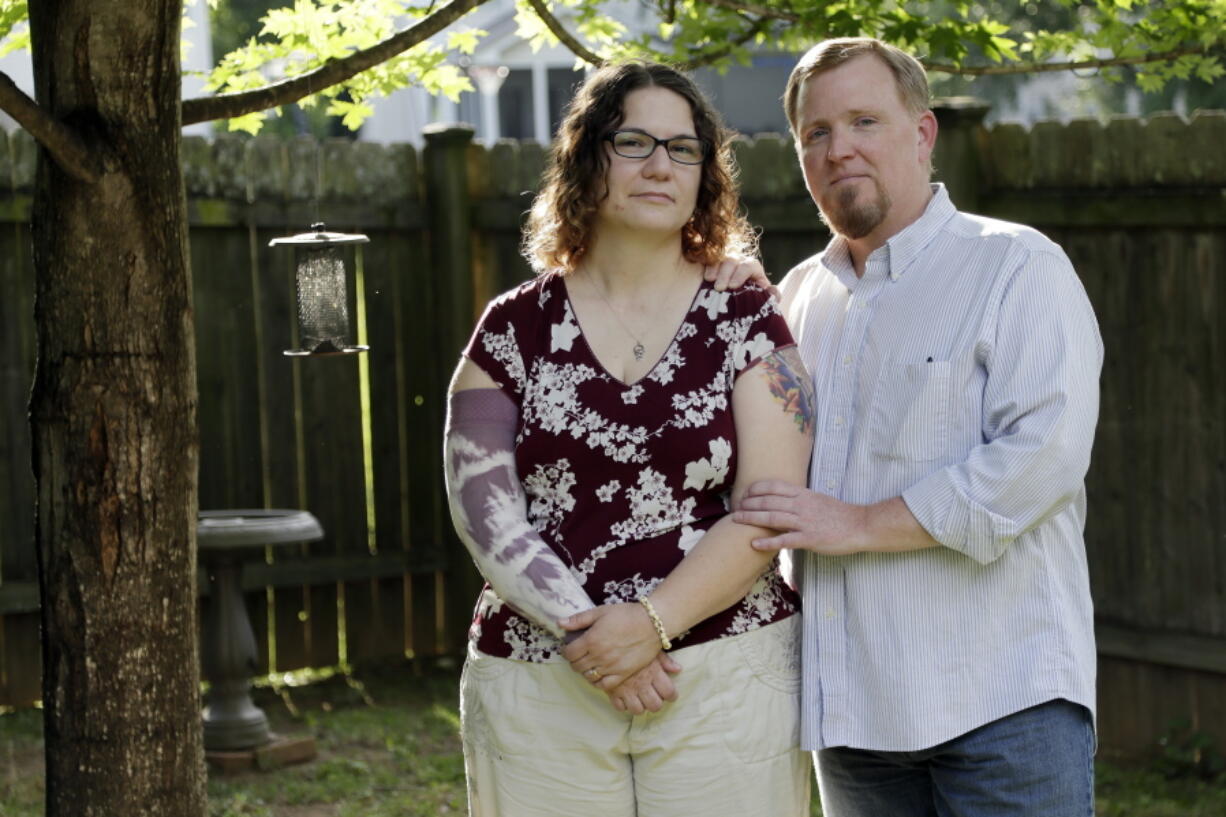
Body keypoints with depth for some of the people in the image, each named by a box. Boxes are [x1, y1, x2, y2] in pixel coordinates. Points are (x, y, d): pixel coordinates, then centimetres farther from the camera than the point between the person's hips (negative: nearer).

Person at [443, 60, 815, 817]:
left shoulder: (747, 322, 3)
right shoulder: (514, 329, 6)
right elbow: (484, 507, -1)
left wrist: (652, 623, -18)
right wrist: (584, 632, -15)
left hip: (725, 685, -1)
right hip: (539, 690, 1)